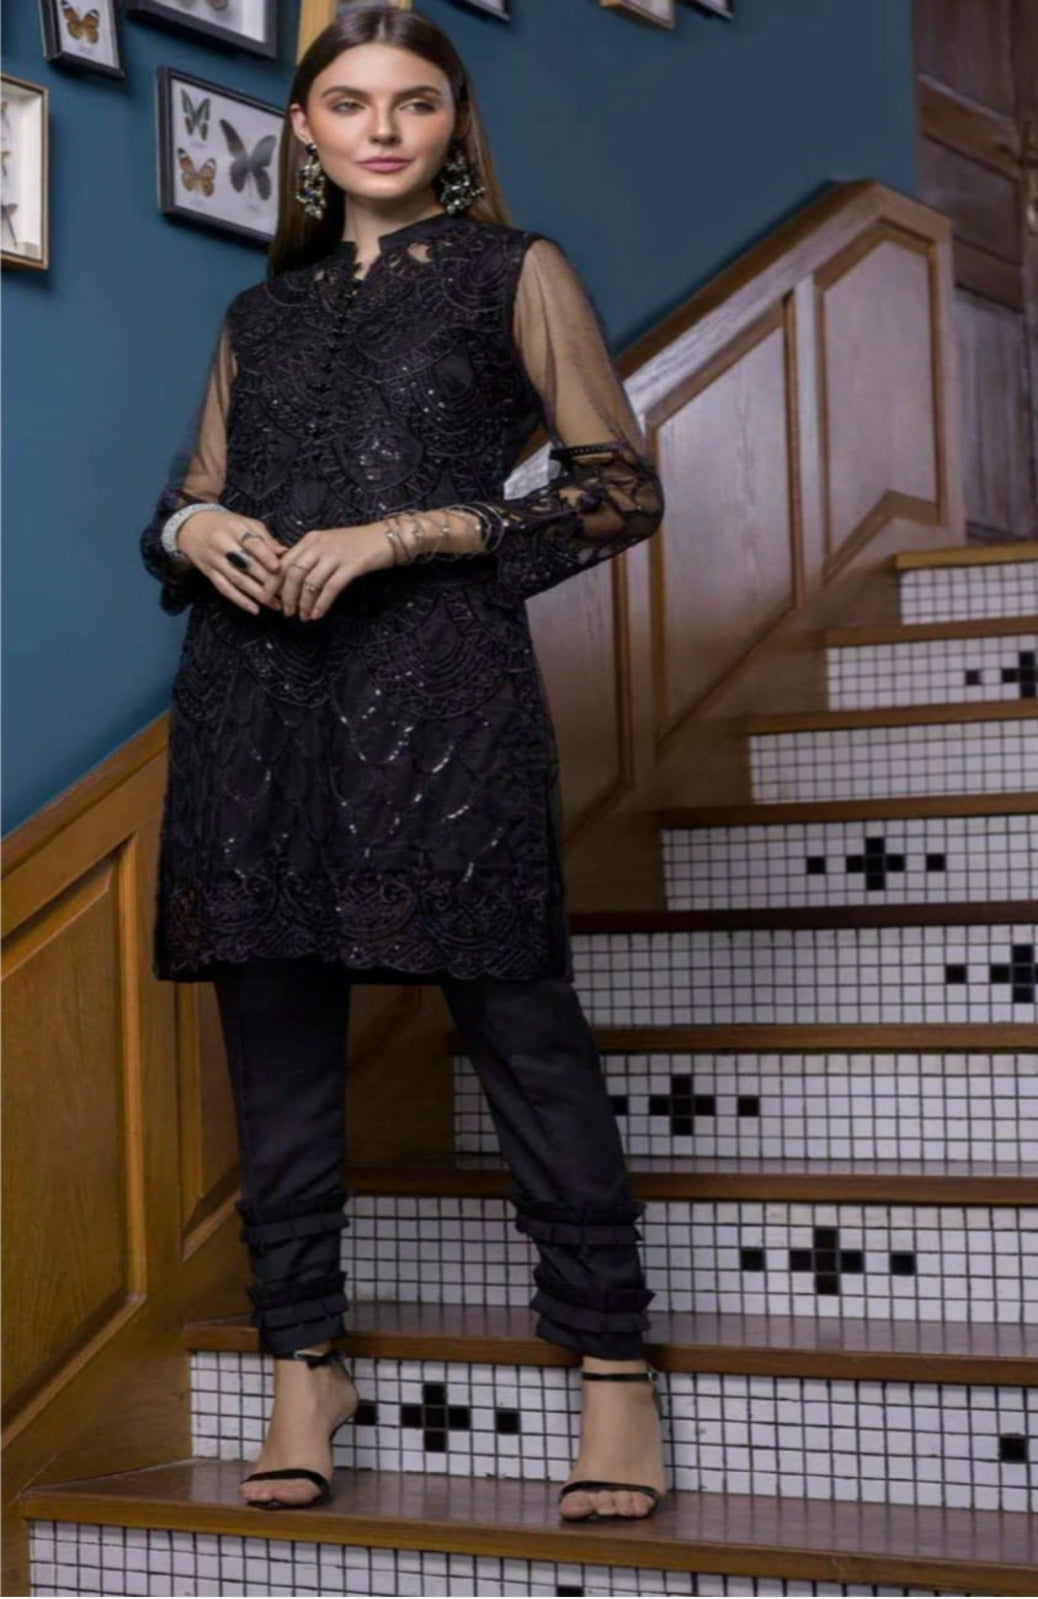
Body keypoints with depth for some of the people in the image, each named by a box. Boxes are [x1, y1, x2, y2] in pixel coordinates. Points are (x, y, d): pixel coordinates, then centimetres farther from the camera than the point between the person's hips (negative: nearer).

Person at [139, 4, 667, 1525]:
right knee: (275, 1026, 4)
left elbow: (623, 486, 0)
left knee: (519, 1018, -5)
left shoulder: (514, 272, 8)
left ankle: (613, 1366, 1)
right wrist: (194, 529, -1)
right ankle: (305, 1363, 14)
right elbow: (185, 497, 24)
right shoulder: (260, 313, 20)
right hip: (256, 693, 4)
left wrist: (412, 530, -10)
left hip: (437, 685, -4)